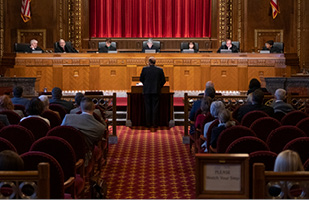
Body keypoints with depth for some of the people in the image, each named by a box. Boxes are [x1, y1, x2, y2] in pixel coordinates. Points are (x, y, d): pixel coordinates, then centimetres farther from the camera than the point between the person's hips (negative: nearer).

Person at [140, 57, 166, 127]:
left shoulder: (145, 69, -4)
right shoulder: (160, 70, -1)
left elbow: (141, 79, 4)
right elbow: (163, 80, 3)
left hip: (146, 90, 0)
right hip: (156, 91, 1)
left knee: (148, 107, 5)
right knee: (155, 107, 4)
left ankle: (148, 123, 7)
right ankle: (155, 123, 4)